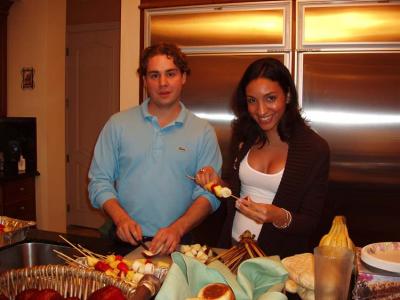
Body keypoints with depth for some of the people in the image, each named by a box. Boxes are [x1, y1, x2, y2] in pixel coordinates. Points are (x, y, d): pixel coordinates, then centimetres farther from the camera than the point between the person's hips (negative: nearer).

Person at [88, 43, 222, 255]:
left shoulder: (203, 132, 3)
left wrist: (178, 229, -15)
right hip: (125, 240, 1)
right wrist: (120, 218, -10)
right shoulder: (118, 124, 6)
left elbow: (209, 194, 0)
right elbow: (99, 181, 6)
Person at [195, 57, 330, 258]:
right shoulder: (243, 137, 1)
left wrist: (280, 217, -26)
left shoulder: (315, 149, -11)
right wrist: (218, 184, -7)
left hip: (279, 257, -3)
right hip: (233, 246, 3)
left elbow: (311, 222, -9)